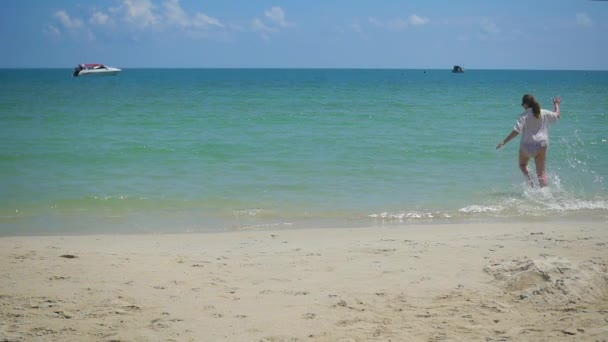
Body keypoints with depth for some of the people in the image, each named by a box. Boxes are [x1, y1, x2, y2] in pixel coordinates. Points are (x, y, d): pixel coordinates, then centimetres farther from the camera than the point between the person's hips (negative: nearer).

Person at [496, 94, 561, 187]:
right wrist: (556, 104, 39)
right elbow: (557, 115, 21)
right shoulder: (544, 113, 2)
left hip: (527, 145, -3)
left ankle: (529, 179, -2)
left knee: (522, 164, 25)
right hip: (542, 145, 3)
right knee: (541, 172, 6)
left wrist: (504, 142, -15)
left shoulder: (524, 116, -11)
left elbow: (516, 131, -18)